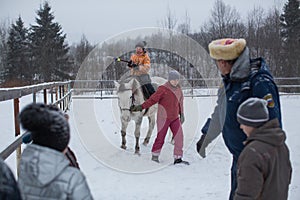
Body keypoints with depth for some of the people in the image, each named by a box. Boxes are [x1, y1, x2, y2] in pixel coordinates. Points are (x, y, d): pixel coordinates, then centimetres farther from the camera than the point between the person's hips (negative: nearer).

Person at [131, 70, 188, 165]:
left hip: (175, 118, 5)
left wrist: (181, 114, 18)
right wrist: (141, 107, -22)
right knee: (161, 137, 2)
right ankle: (155, 155, 23)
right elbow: (152, 99, -15)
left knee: (179, 136, -6)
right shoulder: (163, 89, -13)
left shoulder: (178, 89, 8)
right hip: (163, 117, -5)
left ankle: (178, 158, 0)